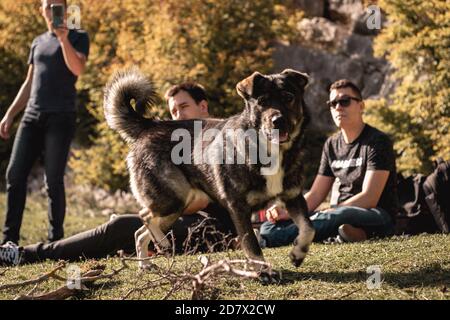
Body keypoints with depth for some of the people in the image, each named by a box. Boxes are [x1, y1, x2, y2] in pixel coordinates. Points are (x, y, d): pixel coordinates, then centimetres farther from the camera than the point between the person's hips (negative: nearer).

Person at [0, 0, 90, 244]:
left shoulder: (78, 37, 6)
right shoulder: (38, 42, 21)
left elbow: (77, 69, -12)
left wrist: (63, 38, -22)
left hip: (61, 117, -5)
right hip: (32, 116, 5)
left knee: (53, 180, -8)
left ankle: (55, 240, -3)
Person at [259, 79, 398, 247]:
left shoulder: (377, 142, -6)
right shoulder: (332, 145, 15)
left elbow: (369, 199, -16)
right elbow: (315, 195, 13)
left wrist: (325, 215, -20)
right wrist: (287, 213, -7)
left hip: (377, 216, -6)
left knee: (340, 216, -41)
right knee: (269, 227, -10)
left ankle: (264, 241, -33)